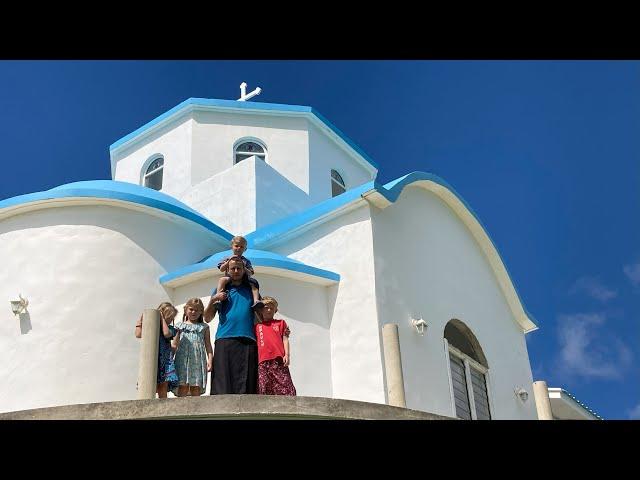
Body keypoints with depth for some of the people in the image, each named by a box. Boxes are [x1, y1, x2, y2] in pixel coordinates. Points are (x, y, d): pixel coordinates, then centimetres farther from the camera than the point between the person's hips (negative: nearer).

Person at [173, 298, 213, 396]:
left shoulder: (204, 327, 16)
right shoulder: (180, 325, 17)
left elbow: (208, 345, 11)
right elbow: (174, 345, 16)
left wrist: (210, 359, 0)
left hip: (198, 360, 0)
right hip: (183, 359, 0)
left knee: (196, 388, -4)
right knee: (183, 387, -9)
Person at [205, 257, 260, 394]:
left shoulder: (251, 290, 21)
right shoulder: (221, 289, 18)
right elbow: (207, 318, 13)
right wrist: (213, 300, -3)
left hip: (248, 341, 1)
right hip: (224, 340, -1)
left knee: (246, 386, -7)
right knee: (223, 381, -11)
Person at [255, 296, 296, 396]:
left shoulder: (280, 323, 21)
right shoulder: (257, 326, 23)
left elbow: (285, 339, 11)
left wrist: (287, 354, -3)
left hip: (278, 359, -1)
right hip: (263, 360, 1)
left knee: (284, 384, -11)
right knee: (264, 389, -8)